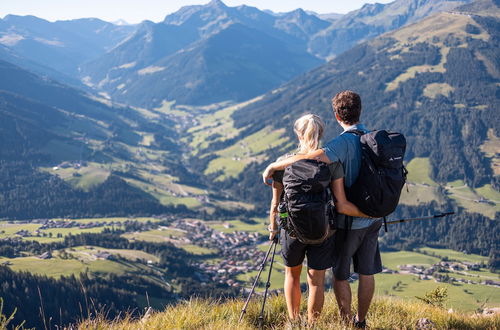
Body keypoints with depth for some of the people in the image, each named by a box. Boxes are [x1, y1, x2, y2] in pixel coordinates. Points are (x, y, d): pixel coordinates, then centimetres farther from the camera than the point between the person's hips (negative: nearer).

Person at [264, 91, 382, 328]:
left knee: (340, 274, 9)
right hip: (373, 217, 7)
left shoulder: (344, 142, -21)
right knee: (366, 273, 15)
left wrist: (274, 166, -28)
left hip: (348, 221, -7)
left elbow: (312, 158, -36)